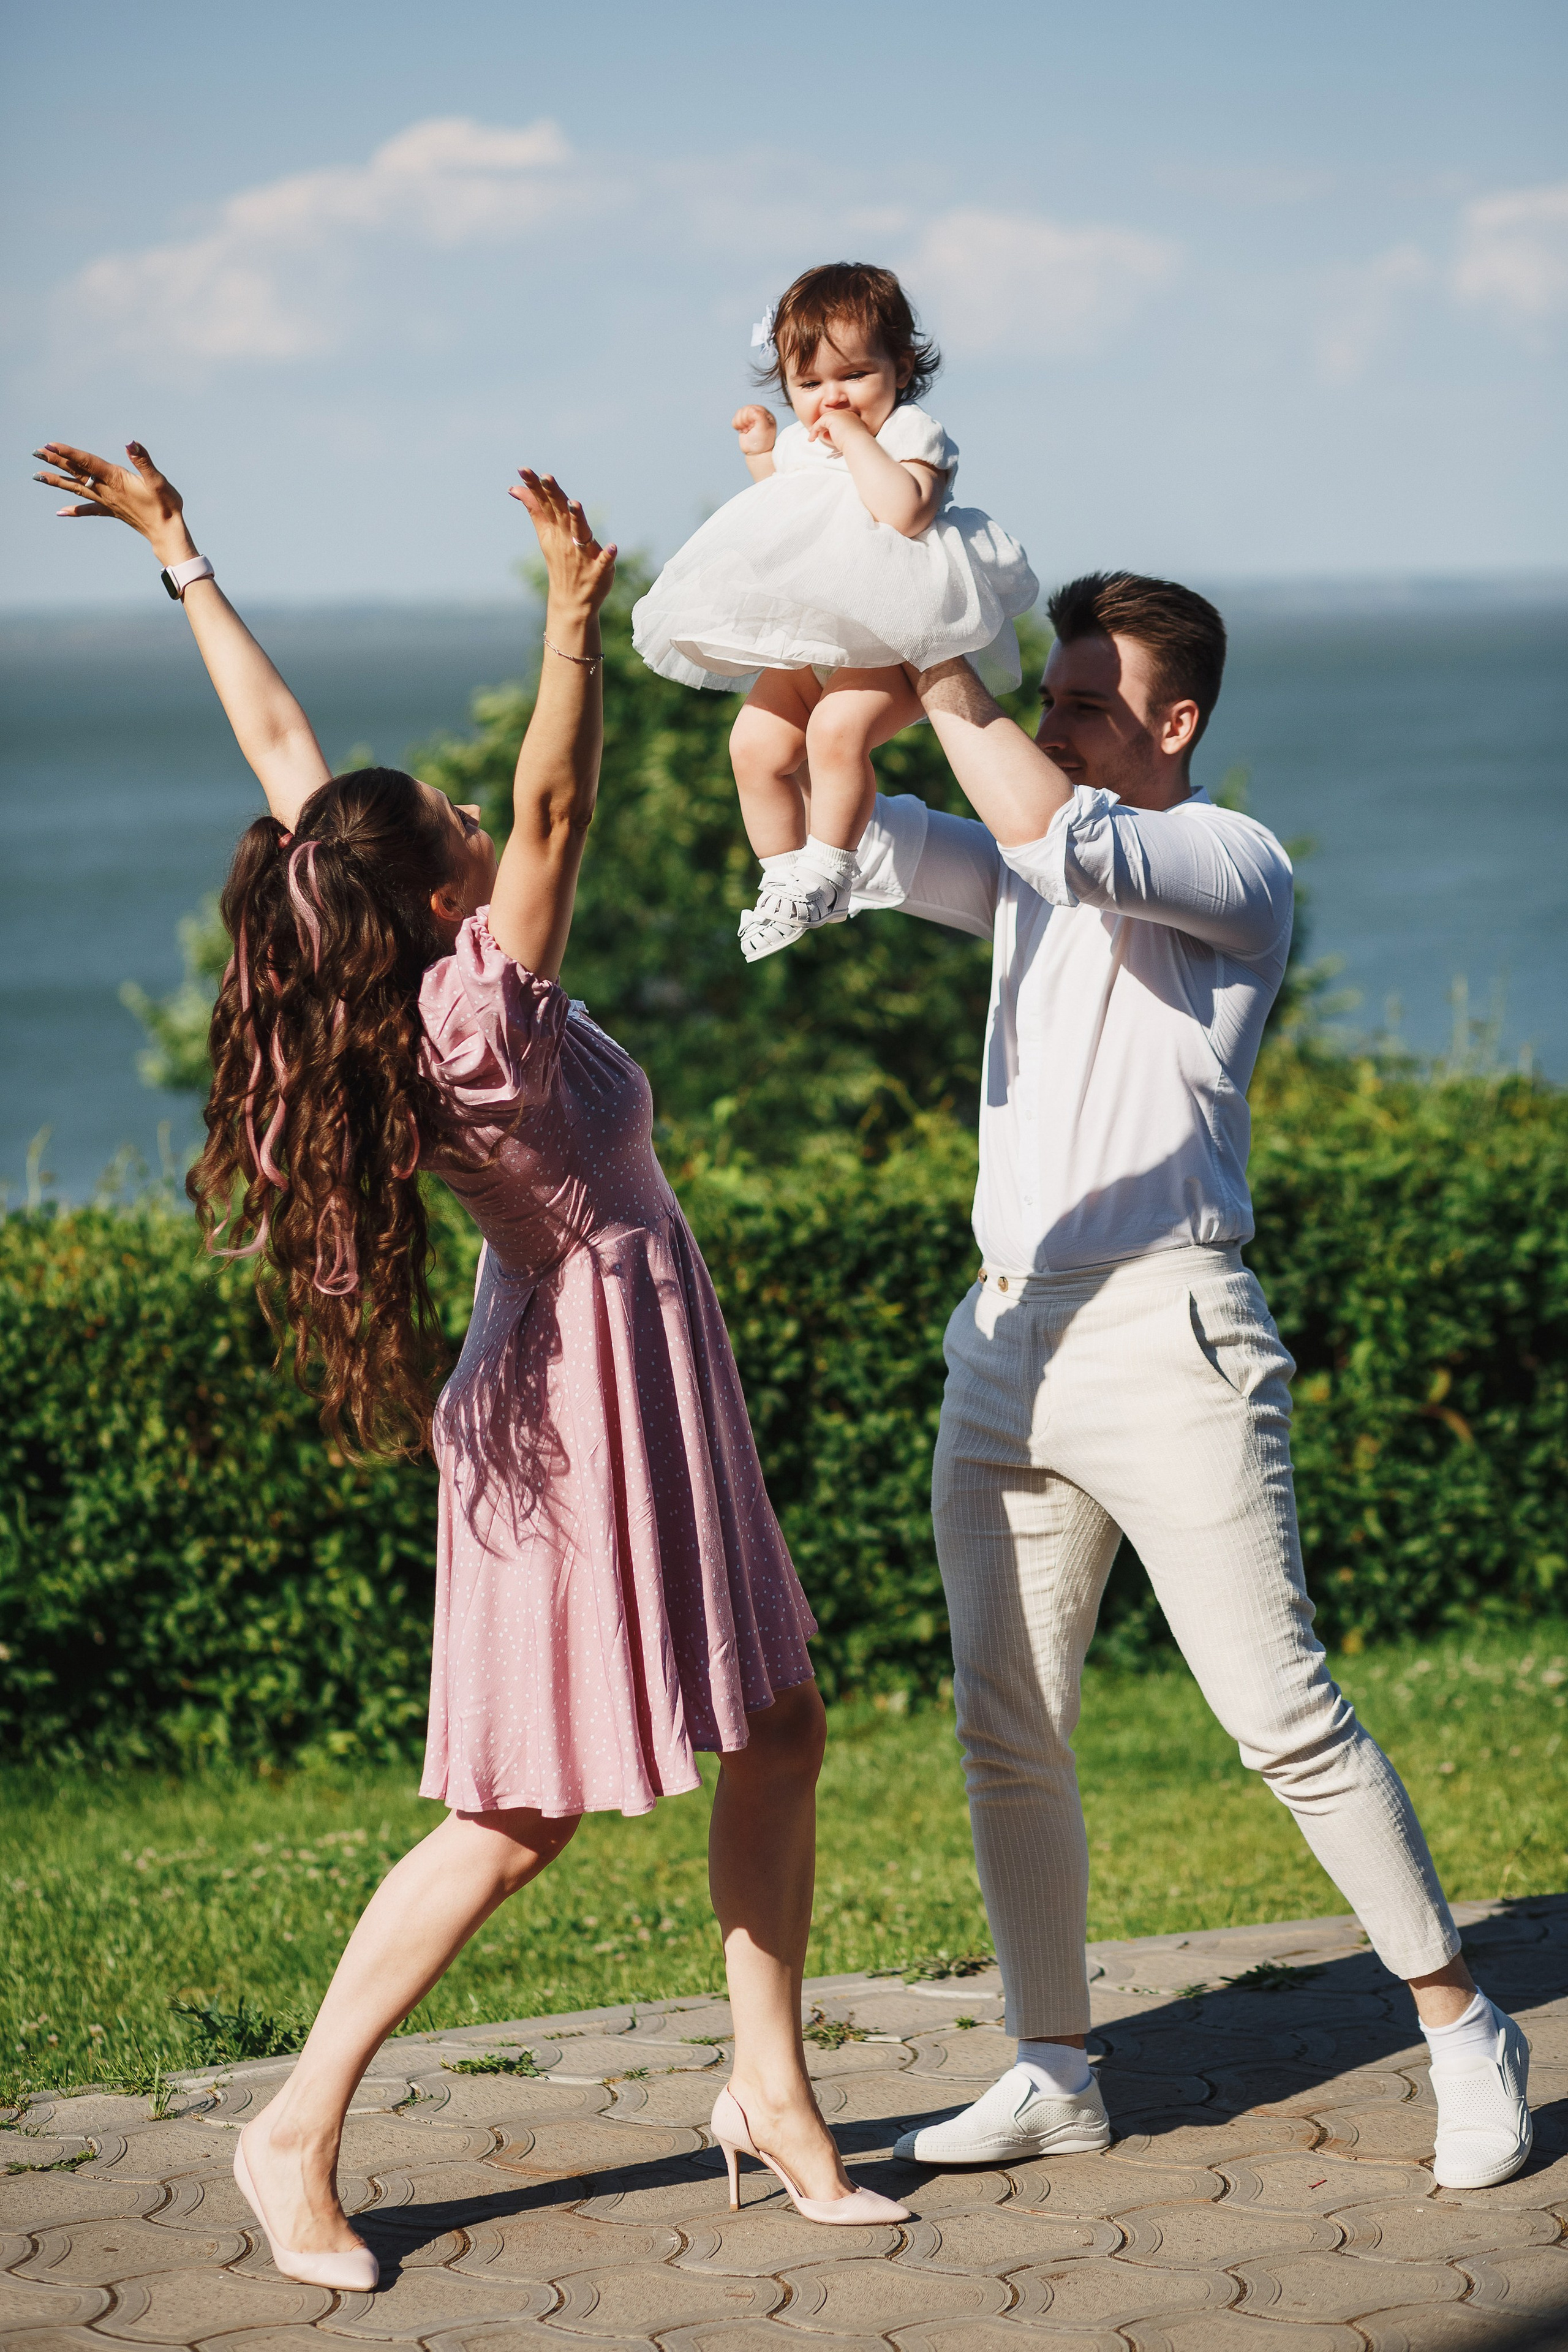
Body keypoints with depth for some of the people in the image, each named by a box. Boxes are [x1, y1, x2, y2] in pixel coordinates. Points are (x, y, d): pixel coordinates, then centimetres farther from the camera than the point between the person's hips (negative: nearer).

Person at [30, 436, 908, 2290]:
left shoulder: (379, 996, -2)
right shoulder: (477, 1011, -22)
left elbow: (284, 749, 3)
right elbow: (552, 808, -36)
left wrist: (181, 554, 7)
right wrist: (576, 618, -42)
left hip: (640, 1389, 10)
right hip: (589, 1394, -10)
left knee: (776, 1733, 12)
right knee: (521, 1816, -1)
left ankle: (772, 2088, 22)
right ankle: (299, 2132, 9)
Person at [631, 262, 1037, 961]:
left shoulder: (912, 433, -7)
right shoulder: (800, 443, 14)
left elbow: (904, 512, -28)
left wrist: (856, 440, -21)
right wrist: (760, 456, 20)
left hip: (892, 641, -8)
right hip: (808, 640, 8)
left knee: (839, 727, -30)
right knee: (755, 742, -7)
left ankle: (826, 874, -20)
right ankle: (782, 876, 6)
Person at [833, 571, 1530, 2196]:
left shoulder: (1236, 868, -5)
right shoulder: (1022, 881, 18)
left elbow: (1061, 831, -22)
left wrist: (936, 673, -15)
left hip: (1166, 1341, -7)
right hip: (1007, 1344, 7)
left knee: (1281, 1713, -5)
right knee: (1003, 1733, 6)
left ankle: (1463, 2030, 8)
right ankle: (1056, 2071, 16)